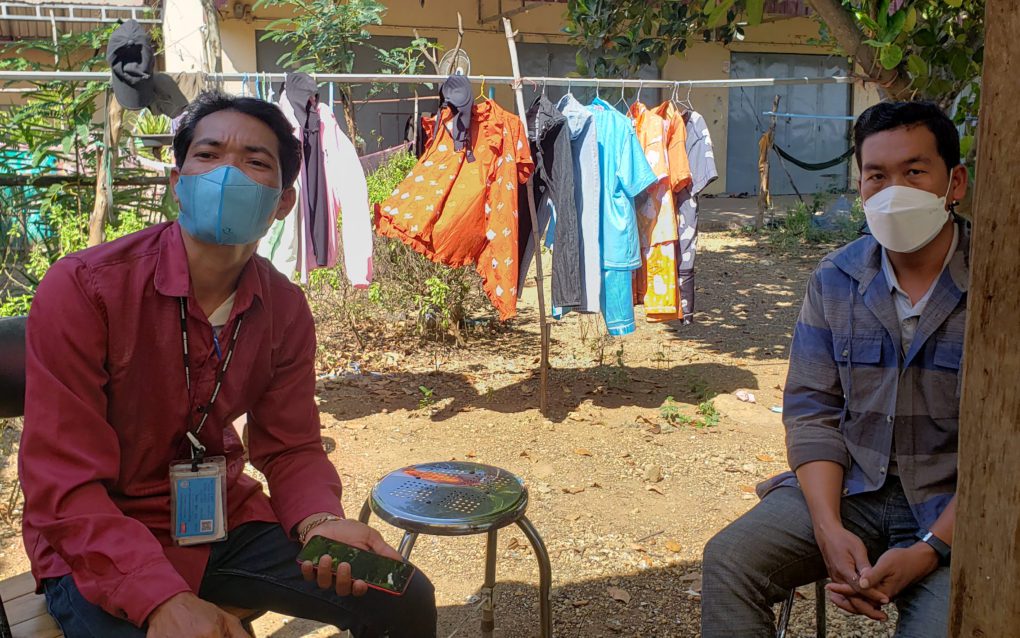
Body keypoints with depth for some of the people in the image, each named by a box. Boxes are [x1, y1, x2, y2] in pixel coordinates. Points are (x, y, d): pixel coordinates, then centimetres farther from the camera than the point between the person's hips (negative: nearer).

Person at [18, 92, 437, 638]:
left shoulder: (284, 310, -5)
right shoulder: (82, 289, -20)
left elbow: (291, 449, 1)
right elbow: (62, 484, -21)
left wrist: (321, 522, -23)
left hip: (223, 518, 5)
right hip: (93, 550, -4)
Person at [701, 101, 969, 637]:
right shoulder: (834, 279, 2)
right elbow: (812, 411, 1)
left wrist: (930, 549, -20)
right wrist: (829, 529, -14)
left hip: (953, 506, -2)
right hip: (848, 489, 3)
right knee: (729, 559, -17)